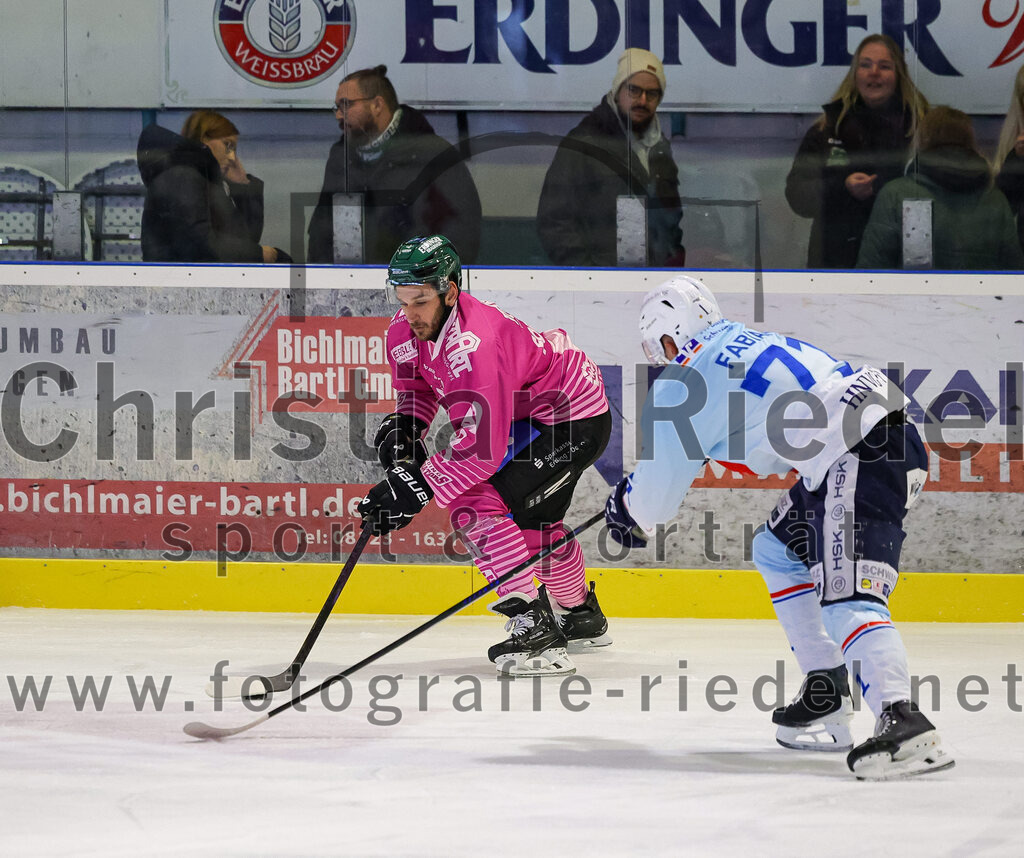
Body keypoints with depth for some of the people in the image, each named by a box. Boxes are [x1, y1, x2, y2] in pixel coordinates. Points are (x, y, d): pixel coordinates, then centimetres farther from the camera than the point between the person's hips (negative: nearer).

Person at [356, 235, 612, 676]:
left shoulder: (473, 344, -37)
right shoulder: (406, 331, -9)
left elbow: (483, 444, -40)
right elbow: (420, 387, 12)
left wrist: (418, 484, -40)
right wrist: (402, 425, -8)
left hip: (577, 420, -10)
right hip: (528, 417, 10)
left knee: (476, 503, -21)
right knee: (535, 522, 28)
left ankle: (533, 625, -21)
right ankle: (582, 618, 53)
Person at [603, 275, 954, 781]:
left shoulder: (681, 387, -2)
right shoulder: (741, 341, 24)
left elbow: (657, 489, 7)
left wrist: (626, 509, 30)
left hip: (859, 456, -10)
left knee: (846, 600, -22)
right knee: (777, 550, 25)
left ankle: (902, 722, -43)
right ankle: (825, 700, 22)